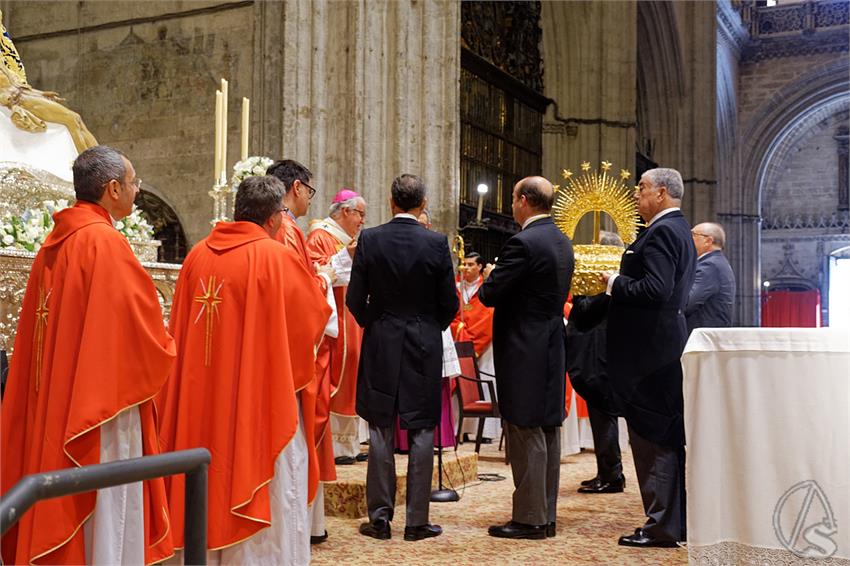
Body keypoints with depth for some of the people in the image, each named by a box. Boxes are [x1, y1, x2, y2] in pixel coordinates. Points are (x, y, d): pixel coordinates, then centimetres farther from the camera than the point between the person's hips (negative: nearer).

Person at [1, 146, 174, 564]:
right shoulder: (106, 242, -16)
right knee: (104, 517, 1)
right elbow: (143, 334, -16)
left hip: (51, 406, 9)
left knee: (60, 515, 16)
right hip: (100, 408, -8)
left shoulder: (55, 242, 9)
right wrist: (165, 351, 4)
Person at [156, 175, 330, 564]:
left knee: (211, 482, 17)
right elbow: (317, 315, -1)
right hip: (260, 397, -5)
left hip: (202, 395, 6)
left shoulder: (197, 255, 2)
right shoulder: (276, 257, -13)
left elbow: (179, 327, 9)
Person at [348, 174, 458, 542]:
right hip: (424, 347, -1)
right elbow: (449, 303, -3)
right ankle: (417, 521, 10)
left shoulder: (370, 239, -5)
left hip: (380, 346, 1)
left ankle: (380, 517, 13)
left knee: (381, 433, 8)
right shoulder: (436, 243, -7)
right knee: (421, 433, 5)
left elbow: (355, 299, -3)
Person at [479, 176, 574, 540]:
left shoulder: (523, 243, -17)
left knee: (526, 433, -3)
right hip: (552, 347, 9)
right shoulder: (563, 243, 12)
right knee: (548, 432, 12)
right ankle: (546, 515, 21)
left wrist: (489, 276, 6)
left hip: (524, 351, -9)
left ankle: (529, 518, 4)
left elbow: (489, 294, -16)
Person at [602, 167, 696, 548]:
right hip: (665, 342, 10)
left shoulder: (662, 231, -14)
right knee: (666, 437, 15)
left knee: (652, 437, -4)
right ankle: (674, 521, 24)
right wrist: (621, 282, 12)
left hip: (650, 348, -10)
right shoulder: (677, 229, 18)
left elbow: (655, 288, -26)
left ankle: (662, 528, 3)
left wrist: (615, 283, -12)